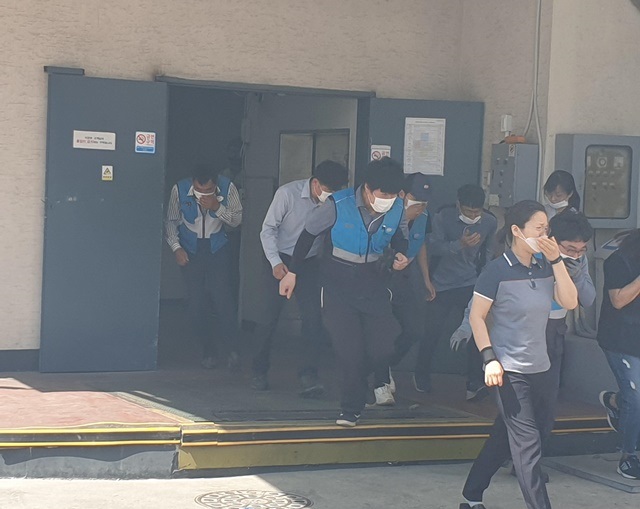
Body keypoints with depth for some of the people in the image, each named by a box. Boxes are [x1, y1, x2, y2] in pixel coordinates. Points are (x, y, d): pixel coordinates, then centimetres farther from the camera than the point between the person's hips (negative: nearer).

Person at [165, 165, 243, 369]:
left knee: (223, 297, -13)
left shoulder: (228, 188, -16)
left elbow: (237, 219, -9)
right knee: (195, 303, -2)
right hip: (190, 250, 1)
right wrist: (176, 247, -11)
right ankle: (208, 351, 12)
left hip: (217, 248, -1)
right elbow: (171, 221, -2)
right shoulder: (180, 190, -16)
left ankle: (232, 349, -2)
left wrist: (218, 207, -25)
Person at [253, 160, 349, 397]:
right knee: (271, 316, 1)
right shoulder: (288, 193, -19)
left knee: (314, 317, -10)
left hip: (309, 262, 3)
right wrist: (275, 262, -23)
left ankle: (308, 375, -10)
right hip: (282, 260, -3)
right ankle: (260, 371, 17)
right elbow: (268, 229, -13)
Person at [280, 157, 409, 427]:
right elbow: (308, 233, -5)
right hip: (338, 283, -3)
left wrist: (400, 254, -11)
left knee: (382, 349, -7)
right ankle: (351, 411, 7)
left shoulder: (398, 209, -9)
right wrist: (292, 271, 0)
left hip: (373, 281, 3)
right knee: (349, 350, -8)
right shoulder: (337, 205, -19)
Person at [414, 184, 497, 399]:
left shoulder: (490, 222, -3)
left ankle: (475, 384, -3)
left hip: (471, 284, 2)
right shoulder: (444, 217, -12)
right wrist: (460, 244, -31)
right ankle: (421, 378, 24)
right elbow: (433, 246, -19)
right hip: (443, 284, -2)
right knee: (433, 331, 2)